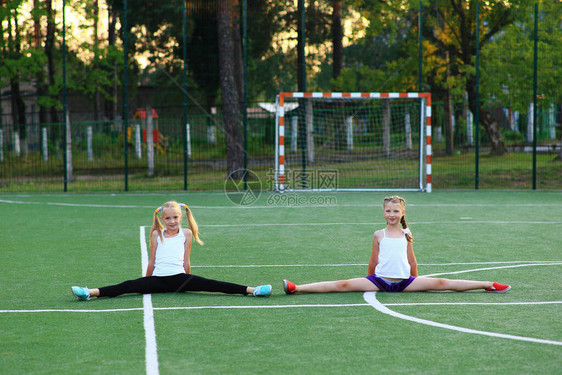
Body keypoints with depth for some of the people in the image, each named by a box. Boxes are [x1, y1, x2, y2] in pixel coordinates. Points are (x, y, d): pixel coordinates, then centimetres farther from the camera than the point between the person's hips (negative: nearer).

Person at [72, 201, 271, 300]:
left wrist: (187, 283, 16)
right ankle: (90, 292, -39)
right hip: (158, 279, 1)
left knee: (208, 284, -21)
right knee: (131, 285, -21)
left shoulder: (186, 234, 10)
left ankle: (251, 290, -33)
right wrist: (147, 284, 18)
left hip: (179, 278, -1)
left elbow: (186, 261, 12)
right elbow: (152, 261, 15)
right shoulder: (157, 234, 12)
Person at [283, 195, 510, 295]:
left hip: (404, 281, 1)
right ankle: (296, 288, -28)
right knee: (344, 285, -18)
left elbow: (412, 260, 15)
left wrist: (415, 282, 18)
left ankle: (489, 285, -7)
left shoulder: (406, 235, 8)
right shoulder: (379, 235, 5)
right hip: (379, 280, -1)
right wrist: (370, 283, 15)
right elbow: (373, 261, 11)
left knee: (441, 283, -10)